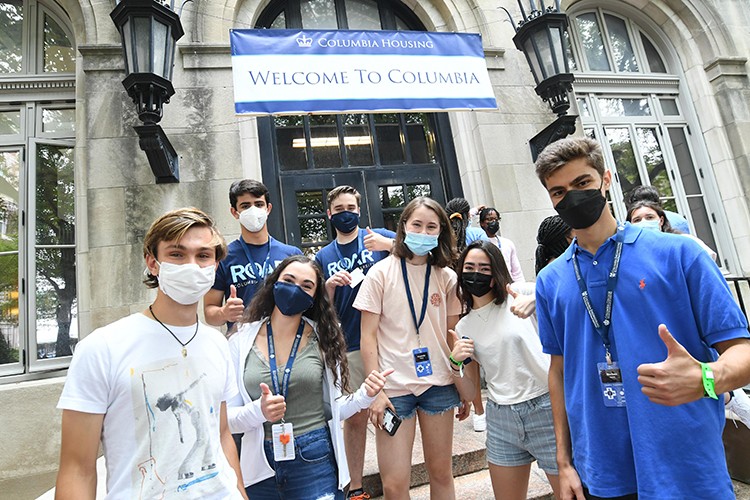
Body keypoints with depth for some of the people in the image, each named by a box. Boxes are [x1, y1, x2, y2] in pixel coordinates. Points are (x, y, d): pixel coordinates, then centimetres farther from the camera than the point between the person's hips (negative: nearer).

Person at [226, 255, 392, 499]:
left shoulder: (323, 339, -5)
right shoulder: (241, 341, -5)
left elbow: (332, 408, 2)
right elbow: (226, 417, -4)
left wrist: (365, 395, -15)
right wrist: (258, 411, -23)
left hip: (315, 462, -1)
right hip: (260, 467, 2)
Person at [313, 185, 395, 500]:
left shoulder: (380, 237, 3)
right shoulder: (324, 257, 10)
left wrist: (390, 244, -20)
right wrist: (329, 286, -9)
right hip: (350, 346, 2)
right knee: (354, 417, 12)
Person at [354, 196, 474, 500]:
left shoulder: (446, 277, 3)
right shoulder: (381, 273, -6)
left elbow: (452, 334, 9)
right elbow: (368, 336, -6)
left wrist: (465, 385, 8)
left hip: (439, 384, 3)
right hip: (394, 387, -2)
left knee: (441, 473, 15)